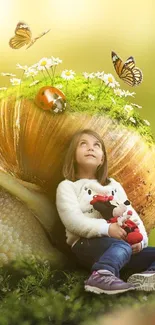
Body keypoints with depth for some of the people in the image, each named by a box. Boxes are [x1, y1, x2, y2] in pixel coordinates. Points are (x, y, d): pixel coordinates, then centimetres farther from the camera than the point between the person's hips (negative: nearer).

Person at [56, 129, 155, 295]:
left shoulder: (114, 185, 23)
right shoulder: (67, 186, 5)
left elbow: (132, 215, 14)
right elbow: (73, 221, -11)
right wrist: (107, 229, -23)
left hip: (120, 242, 6)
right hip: (87, 244, -6)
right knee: (121, 247, -35)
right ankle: (101, 276, -59)